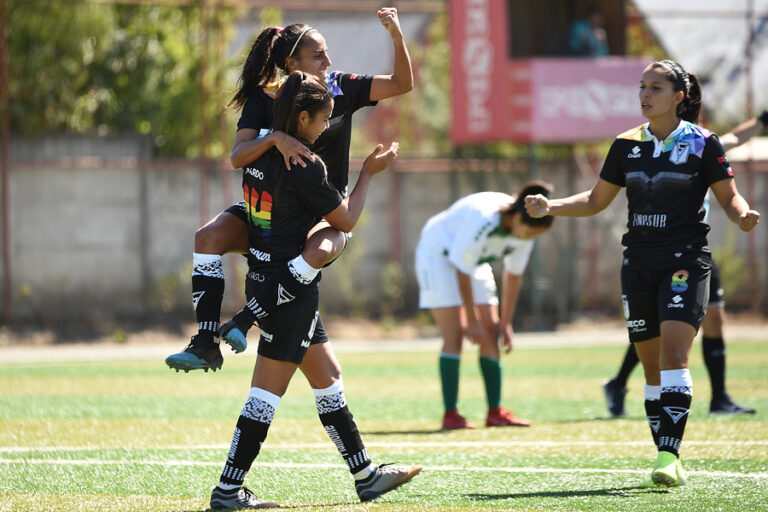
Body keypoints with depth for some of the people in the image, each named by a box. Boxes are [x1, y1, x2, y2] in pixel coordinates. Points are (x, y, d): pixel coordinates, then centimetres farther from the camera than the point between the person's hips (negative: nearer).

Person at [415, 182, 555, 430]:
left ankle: (495, 412, 4)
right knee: (454, 334, -16)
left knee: (491, 333, -1)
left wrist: (505, 323, -1)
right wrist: (472, 320, -22)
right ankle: (450, 415, -16)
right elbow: (462, 271, -28)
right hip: (438, 254, -7)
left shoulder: (525, 227, -15)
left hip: (475, 262, 7)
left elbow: (513, 275, -2)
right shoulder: (482, 220, -37)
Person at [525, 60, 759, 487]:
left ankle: (670, 456, -23)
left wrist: (743, 215, -20)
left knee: (673, 353, -19)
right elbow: (596, 201, 16)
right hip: (639, 263, 5)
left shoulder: (703, 143, -3)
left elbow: (729, 197, 2)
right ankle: (668, 460, 13)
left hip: (685, 262, -5)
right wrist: (549, 207, 2)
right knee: (652, 364, 6)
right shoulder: (627, 145, 9)